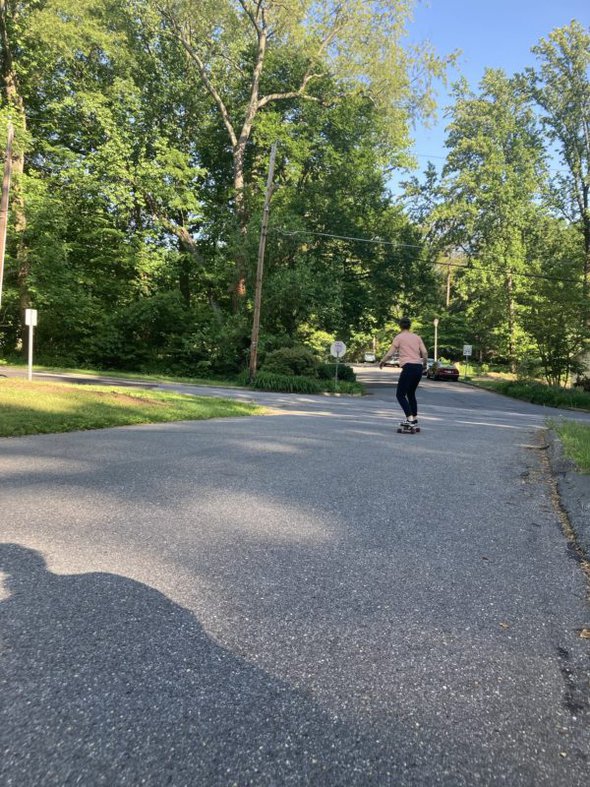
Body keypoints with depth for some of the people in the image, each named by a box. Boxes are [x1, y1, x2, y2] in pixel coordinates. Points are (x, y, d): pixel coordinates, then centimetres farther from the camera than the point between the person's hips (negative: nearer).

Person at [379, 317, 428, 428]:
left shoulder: (399, 337, 2)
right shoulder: (416, 337, 16)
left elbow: (389, 353, -1)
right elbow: (425, 352, 8)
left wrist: (381, 362, 16)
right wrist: (424, 363, 27)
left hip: (408, 367, -6)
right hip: (419, 367, 6)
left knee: (400, 395, -1)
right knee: (411, 393, 20)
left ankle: (409, 419, -13)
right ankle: (414, 419, 20)